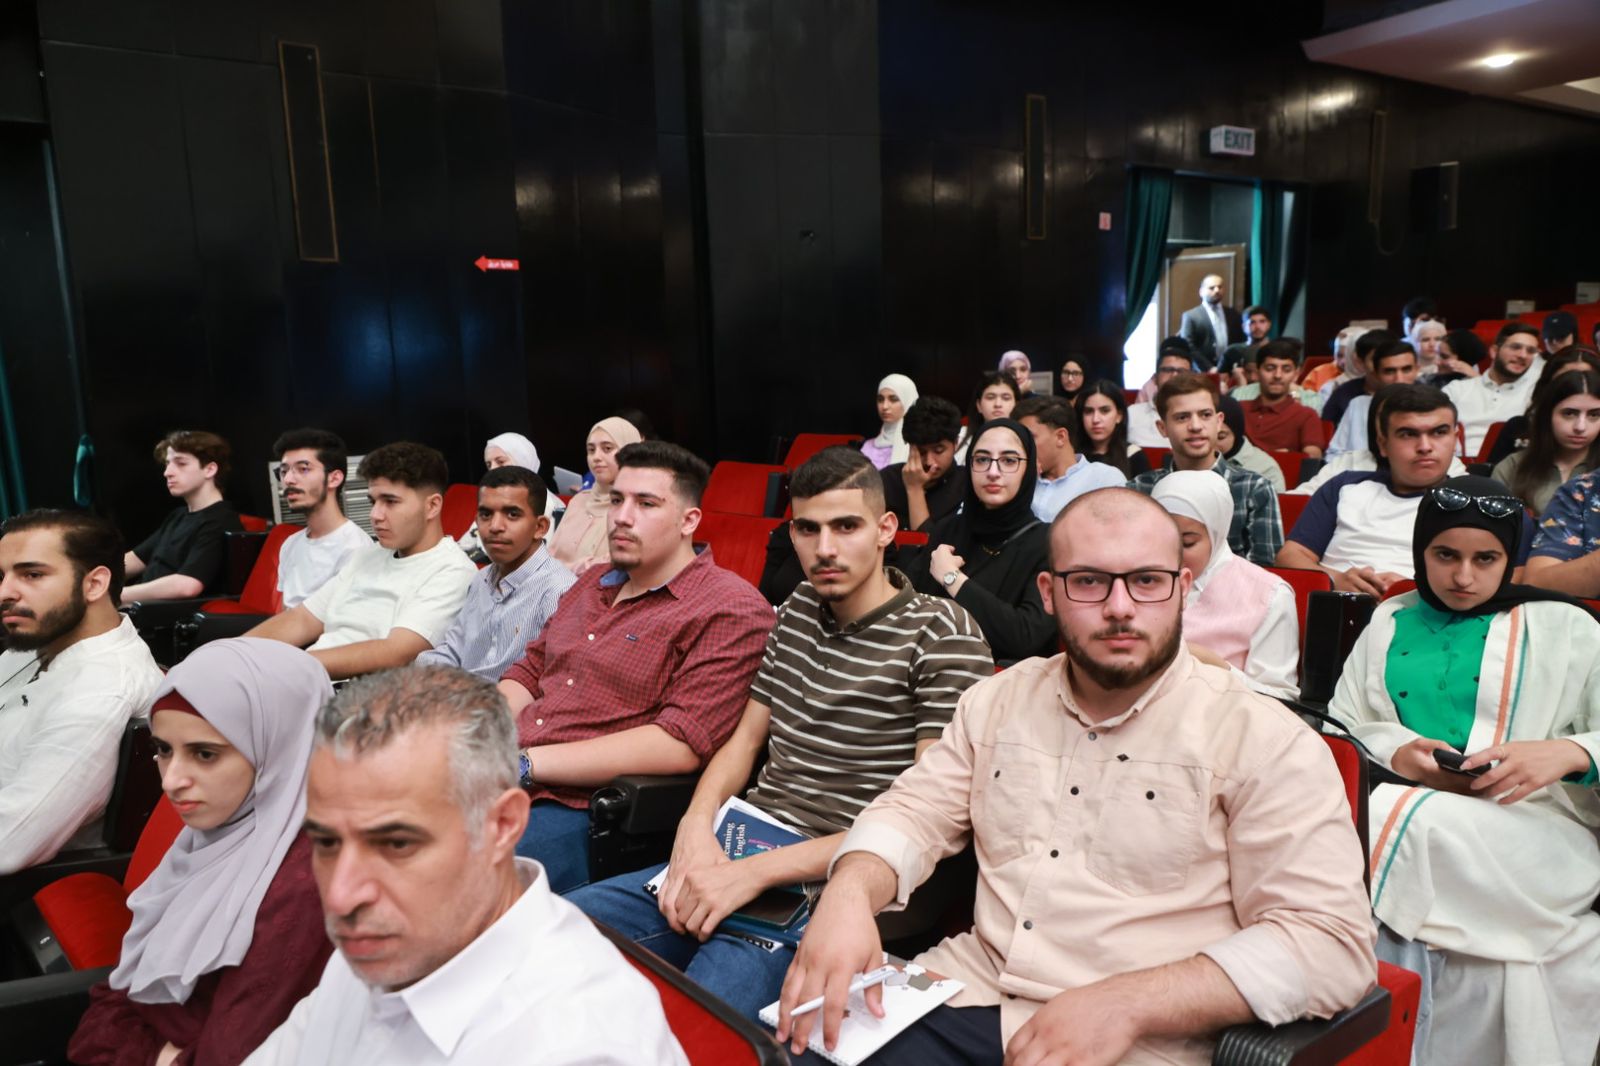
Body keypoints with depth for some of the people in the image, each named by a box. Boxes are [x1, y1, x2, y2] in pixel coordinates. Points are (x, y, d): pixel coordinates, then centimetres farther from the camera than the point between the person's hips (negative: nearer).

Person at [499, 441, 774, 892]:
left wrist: (525, 763, -17)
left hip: (581, 808, -7)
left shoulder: (731, 610, -9)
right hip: (500, 785, 8)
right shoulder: (592, 584, 19)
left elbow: (681, 745, -18)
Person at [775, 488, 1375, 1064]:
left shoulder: (1264, 741, -7)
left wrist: (1126, 1003, -22)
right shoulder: (999, 701, 9)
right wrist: (850, 893, -14)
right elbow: (914, 812, 9)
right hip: (967, 993, 3)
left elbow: (1333, 942, -12)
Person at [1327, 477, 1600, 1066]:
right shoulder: (1389, 623, 19)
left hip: (1536, 836, -1)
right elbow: (1338, 729, 12)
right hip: (1406, 834, 2)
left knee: (1411, 821, -34)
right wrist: (1396, 753, -9)